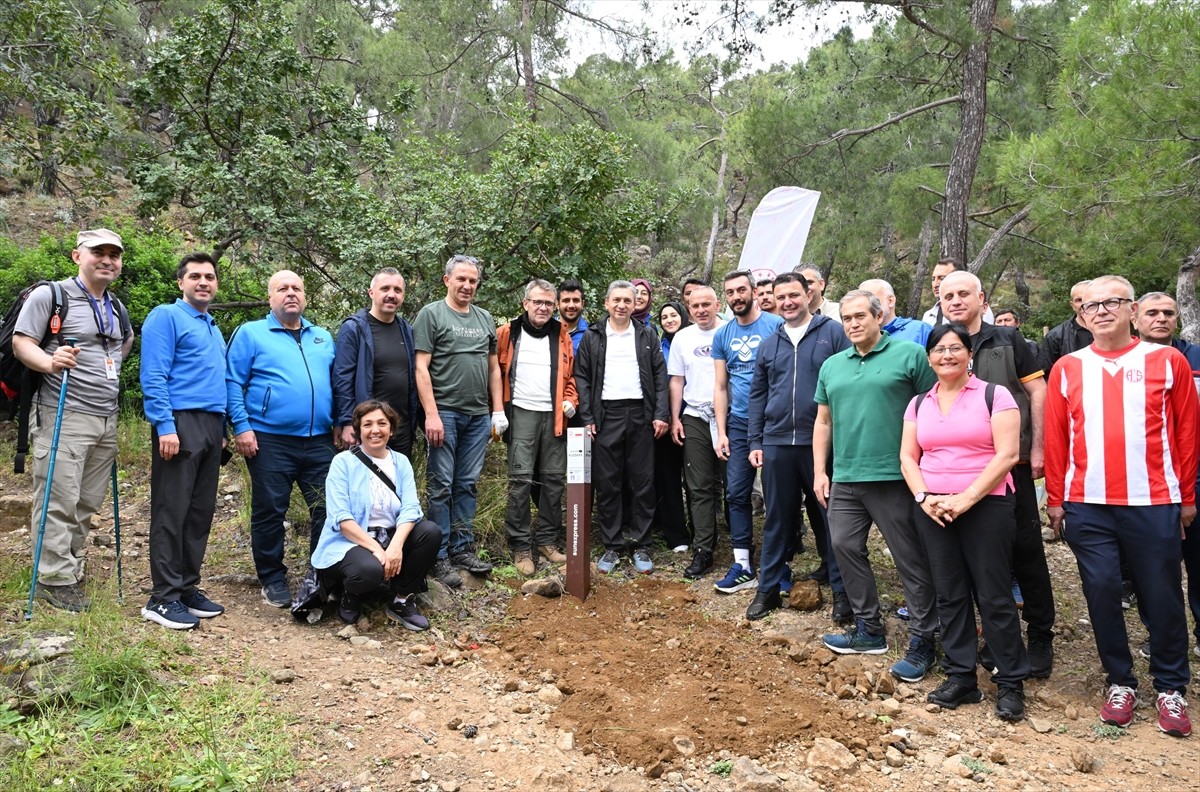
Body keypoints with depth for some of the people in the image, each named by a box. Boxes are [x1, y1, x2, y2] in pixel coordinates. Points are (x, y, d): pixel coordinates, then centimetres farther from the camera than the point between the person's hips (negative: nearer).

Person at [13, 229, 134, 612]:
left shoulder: (116, 307, 16)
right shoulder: (50, 295, -5)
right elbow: (21, 343, -11)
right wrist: (50, 363, -28)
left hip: (106, 419, 7)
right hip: (64, 417, -7)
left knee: (88, 502, 11)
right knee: (60, 501, -5)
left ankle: (70, 568, 23)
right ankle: (54, 578, 5)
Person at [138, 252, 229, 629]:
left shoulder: (214, 328, 21)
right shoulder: (166, 317, -3)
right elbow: (153, 377, -12)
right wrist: (166, 426, -20)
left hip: (211, 427, 8)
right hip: (180, 423, -8)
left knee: (201, 512, 9)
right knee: (172, 511, -5)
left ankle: (187, 588, 18)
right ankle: (163, 597, 0)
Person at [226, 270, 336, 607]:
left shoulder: (323, 338, 16)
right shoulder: (251, 334, 3)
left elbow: (336, 383, 20)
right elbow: (233, 382, -3)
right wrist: (241, 427, -11)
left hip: (319, 441, 4)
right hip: (269, 440, -3)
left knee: (327, 509, 5)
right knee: (270, 512, 5)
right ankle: (273, 579, 20)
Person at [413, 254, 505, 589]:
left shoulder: (485, 319, 15)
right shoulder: (431, 314, -1)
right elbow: (422, 368, -7)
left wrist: (498, 410, 11)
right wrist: (431, 413, -14)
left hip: (479, 415, 5)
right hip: (445, 412, -5)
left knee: (467, 484, 11)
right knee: (441, 485, 0)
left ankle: (462, 548, 20)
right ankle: (439, 556, 7)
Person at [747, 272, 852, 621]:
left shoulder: (833, 332, -1)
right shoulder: (768, 344, 12)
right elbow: (757, 395, 15)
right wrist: (755, 442, 9)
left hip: (822, 442, -3)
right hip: (776, 444, 4)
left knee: (829, 517, 6)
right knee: (777, 519, 11)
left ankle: (841, 591, 18)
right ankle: (768, 588, 21)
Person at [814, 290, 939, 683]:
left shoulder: (910, 355, -4)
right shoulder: (832, 366, 13)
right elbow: (823, 421, 17)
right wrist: (820, 472, 11)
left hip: (894, 477, -6)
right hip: (845, 479, 6)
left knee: (912, 560, 3)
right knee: (845, 547, 11)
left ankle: (922, 642, 15)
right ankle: (868, 629, 27)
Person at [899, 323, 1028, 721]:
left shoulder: (994, 395, -2)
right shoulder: (919, 403, 12)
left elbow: (1007, 454, -10)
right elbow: (907, 457, 10)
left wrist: (965, 499, -15)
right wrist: (924, 497, -7)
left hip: (986, 505, -4)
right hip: (932, 510, 4)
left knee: (994, 596, -1)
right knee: (949, 595, 9)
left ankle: (1011, 683, 12)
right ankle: (960, 677, 18)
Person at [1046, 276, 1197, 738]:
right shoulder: (1067, 369, 5)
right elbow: (1055, 439, 6)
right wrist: (1055, 499, 4)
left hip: (1154, 504, -1)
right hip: (1087, 505, 1)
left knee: (1162, 596, 6)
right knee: (1102, 591, 5)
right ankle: (1120, 682, 21)